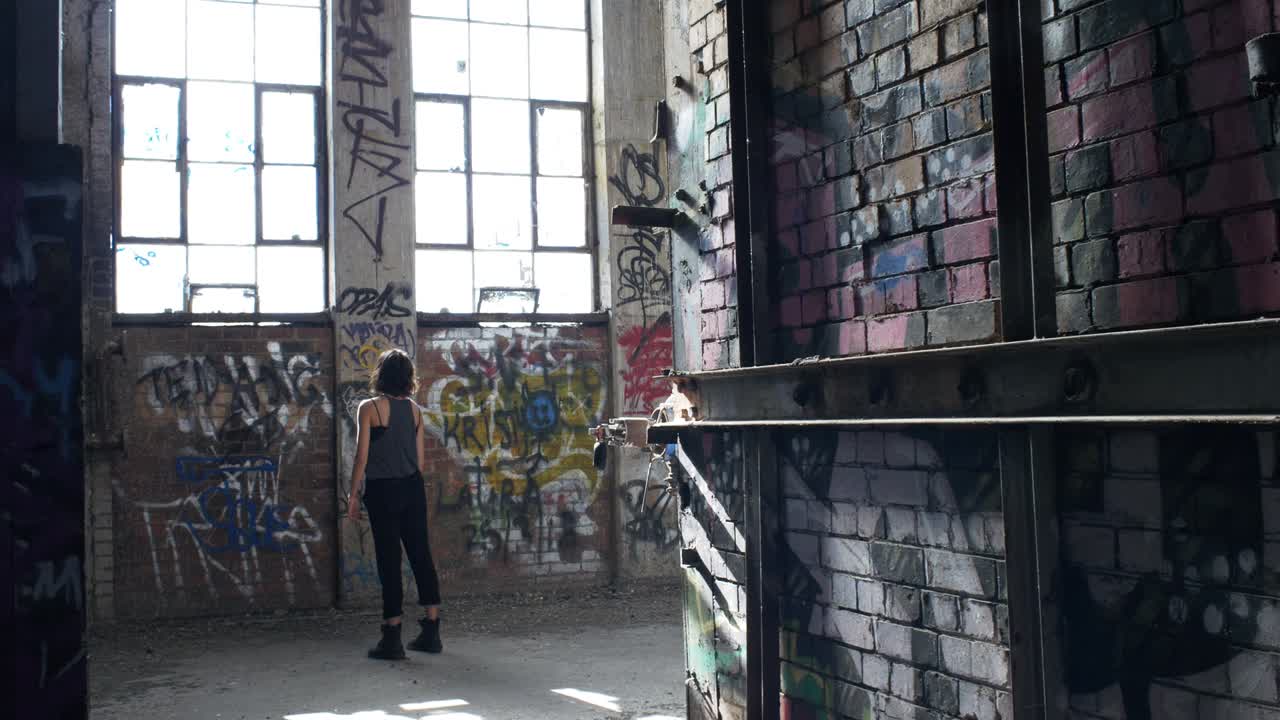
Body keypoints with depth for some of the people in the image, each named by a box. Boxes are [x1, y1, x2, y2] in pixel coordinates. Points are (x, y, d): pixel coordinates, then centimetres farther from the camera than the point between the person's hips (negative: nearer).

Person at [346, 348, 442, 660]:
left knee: (389, 560, 0)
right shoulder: (415, 409, 6)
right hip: (413, 488, 4)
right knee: (421, 554, 9)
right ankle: (431, 632, 14)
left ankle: (392, 639, 5)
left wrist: (354, 494, -1)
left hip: (382, 491, -4)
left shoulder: (369, 408, -7)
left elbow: (362, 457, -8)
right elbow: (421, 459, 9)